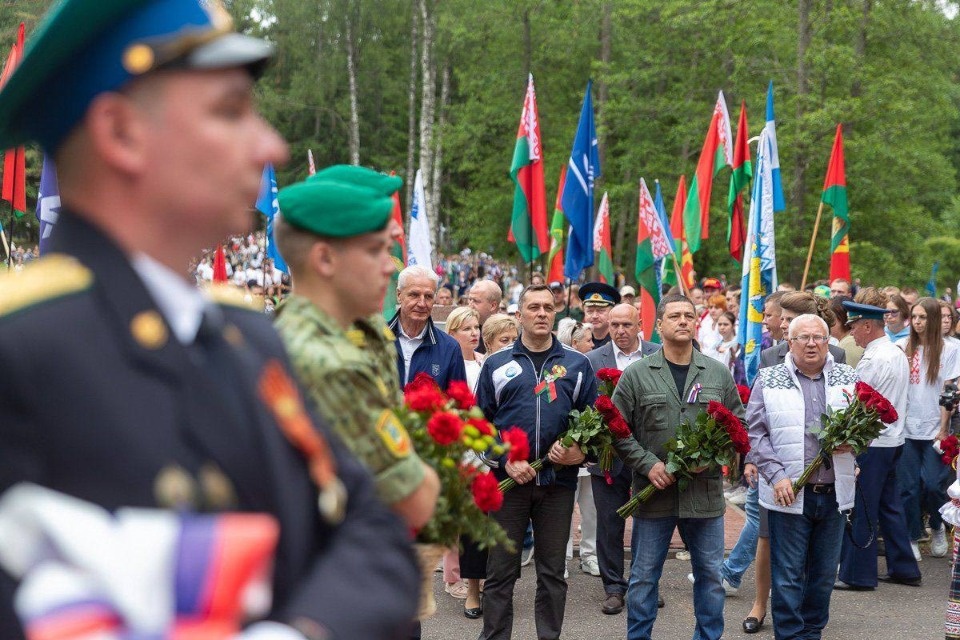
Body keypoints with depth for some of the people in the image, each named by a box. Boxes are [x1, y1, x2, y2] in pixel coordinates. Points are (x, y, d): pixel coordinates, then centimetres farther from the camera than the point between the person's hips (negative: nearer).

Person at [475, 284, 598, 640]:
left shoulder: (577, 364, 7)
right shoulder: (496, 364, 5)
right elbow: (480, 423, 3)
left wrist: (582, 450, -11)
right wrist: (505, 461, -10)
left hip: (559, 481, 1)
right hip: (507, 479, -1)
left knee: (553, 571, 9)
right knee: (500, 571, 4)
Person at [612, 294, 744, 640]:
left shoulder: (719, 374, 5)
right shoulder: (636, 375, -1)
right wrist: (648, 464, -12)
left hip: (706, 491, 2)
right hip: (654, 493, -2)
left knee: (711, 573, 12)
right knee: (644, 575, 7)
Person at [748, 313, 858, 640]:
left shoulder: (848, 379, 7)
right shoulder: (769, 380, 0)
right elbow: (756, 433, -3)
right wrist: (777, 476, -12)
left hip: (834, 492, 3)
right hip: (789, 492, -3)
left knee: (824, 573, 13)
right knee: (788, 575, 0)